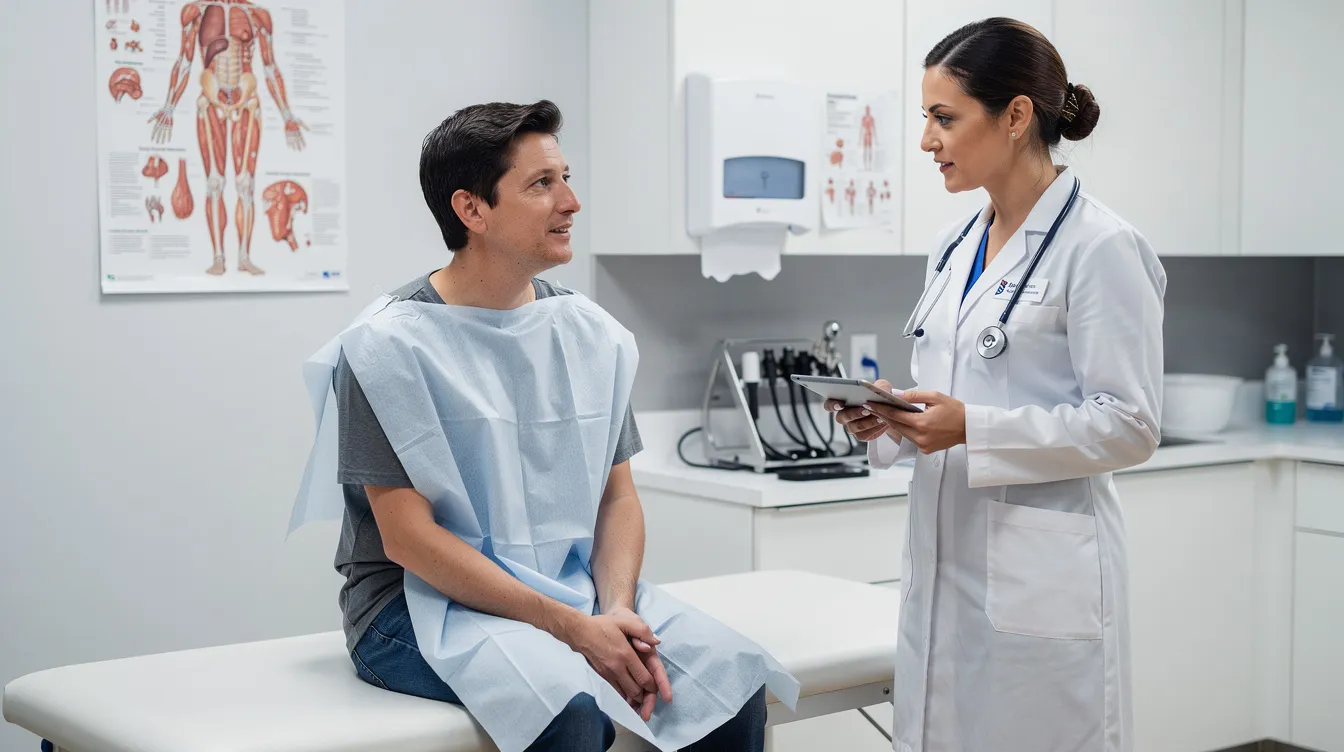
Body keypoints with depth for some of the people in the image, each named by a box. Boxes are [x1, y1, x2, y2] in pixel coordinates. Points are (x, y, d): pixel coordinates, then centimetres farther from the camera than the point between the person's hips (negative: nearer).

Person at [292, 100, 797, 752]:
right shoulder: (391, 345, -9)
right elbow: (407, 537, -14)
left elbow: (617, 497, 10)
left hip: (570, 587, 5)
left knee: (732, 682, -16)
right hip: (428, 603, -5)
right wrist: (570, 626, -20)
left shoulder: (594, 336, 8)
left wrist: (617, 609, -11)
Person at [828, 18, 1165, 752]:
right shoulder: (953, 248, 12)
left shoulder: (1101, 248, -11)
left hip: (1041, 578, -7)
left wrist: (971, 428, -21)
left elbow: (1129, 426, -14)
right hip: (942, 566, 7)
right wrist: (890, 420, -1)